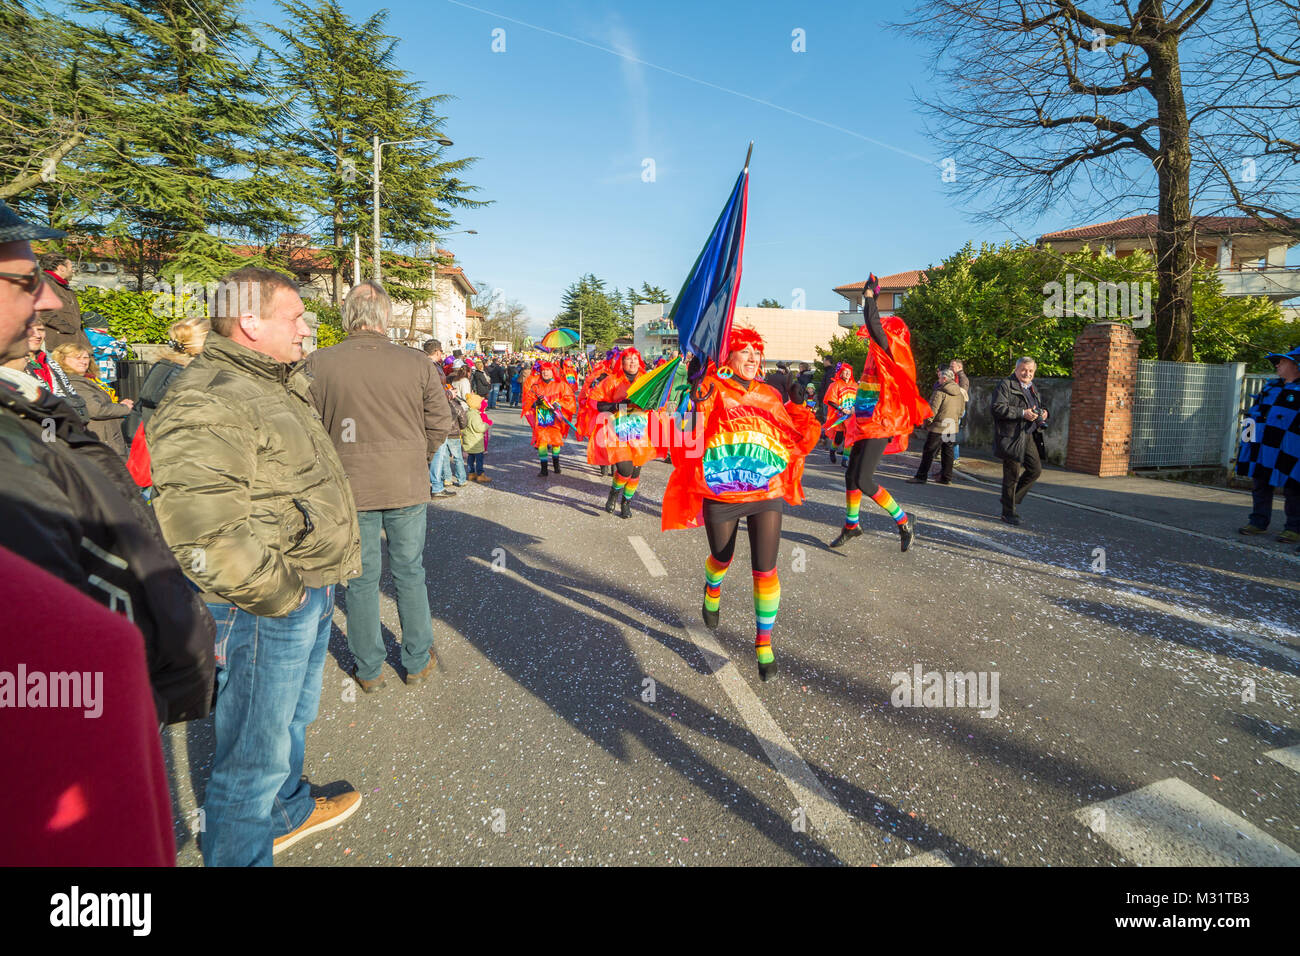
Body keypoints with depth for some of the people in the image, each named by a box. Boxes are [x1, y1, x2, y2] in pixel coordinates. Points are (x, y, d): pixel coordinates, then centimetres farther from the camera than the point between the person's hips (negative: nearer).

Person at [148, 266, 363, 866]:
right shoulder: (206, 405, -22)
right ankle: (240, 854, 30)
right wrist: (281, 595, -19)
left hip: (311, 592, 10)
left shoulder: (278, 384, 13)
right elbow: (203, 535, -29)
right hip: (265, 611, -10)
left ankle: (288, 811, 51)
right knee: (257, 750, 8)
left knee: (293, 717, 28)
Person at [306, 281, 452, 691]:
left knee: (361, 579, 13)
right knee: (410, 574, 15)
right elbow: (440, 424, -1)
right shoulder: (417, 363, -7)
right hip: (408, 487, 1)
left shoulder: (317, 364, -9)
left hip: (350, 488, 0)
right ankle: (418, 662, 28)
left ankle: (368, 670, 27)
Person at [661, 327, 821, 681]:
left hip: (766, 495, 2)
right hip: (720, 496, -2)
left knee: (765, 570, -2)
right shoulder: (712, 391, -4)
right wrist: (702, 399, -30)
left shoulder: (770, 395, 7)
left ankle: (764, 640, 17)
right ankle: (712, 590, 56)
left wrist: (810, 426, -4)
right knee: (722, 559, 19)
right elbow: (693, 432, -16)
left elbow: (790, 439, 13)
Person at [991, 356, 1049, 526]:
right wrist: (1022, 413, -23)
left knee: (1036, 469, 5)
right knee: (1012, 475, -2)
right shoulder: (1005, 385, -7)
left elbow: (1039, 406, 33)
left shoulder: (1032, 388, 20)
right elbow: (998, 407, -19)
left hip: (1030, 436, 8)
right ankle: (1009, 512, 10)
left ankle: (1012, 499, 22)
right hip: (1012, 437, -8)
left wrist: (1043, 412, 9)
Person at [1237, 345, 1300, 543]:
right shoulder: (1271, 386, 16)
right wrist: (1250, 423, 8)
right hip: (1262, 447, 7)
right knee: (1260, 484, 11)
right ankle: (1259, 522, 20)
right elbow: (1255, 409, 24)